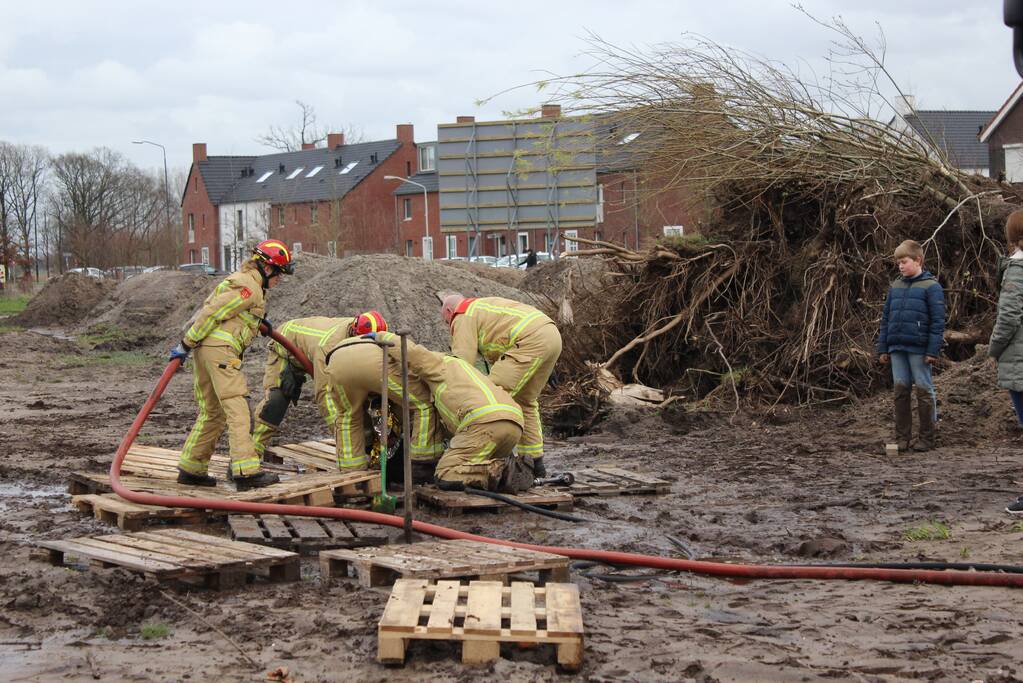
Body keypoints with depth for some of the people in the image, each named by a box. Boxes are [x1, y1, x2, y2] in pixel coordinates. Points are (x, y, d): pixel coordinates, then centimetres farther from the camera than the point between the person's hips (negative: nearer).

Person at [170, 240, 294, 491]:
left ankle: (190, 469, 19)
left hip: (205, 348, 10)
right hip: (220, 347, -10)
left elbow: (209, 308, 28)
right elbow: (211, 313, -14)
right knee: (237, 409, -14)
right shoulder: (249, 287, -8)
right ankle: (247, 471, -21)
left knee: (212, 412, 16)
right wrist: (186, 344, -13)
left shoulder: (240, 280, 24)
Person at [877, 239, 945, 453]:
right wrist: (882, 348, 12)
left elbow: (937, 321, -8)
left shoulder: (930, 286, -5)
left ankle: (927, 437, 7)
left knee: (924, 391, 1)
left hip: (919, 349, -5)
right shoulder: (895, 287, 12)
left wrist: (933, 351, -13)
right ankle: (902, 437, 13)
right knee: (901, 391, 7)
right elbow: (886, 319, 16)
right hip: (897, 349, 5)